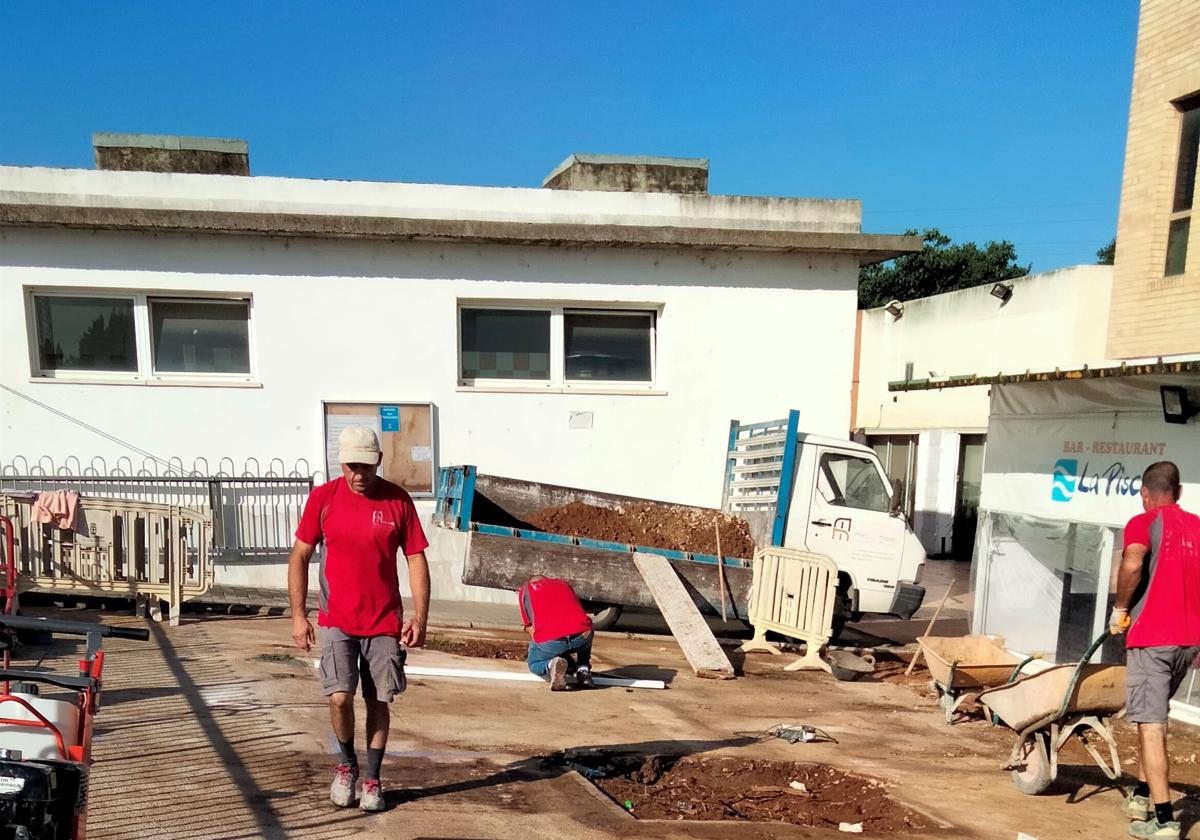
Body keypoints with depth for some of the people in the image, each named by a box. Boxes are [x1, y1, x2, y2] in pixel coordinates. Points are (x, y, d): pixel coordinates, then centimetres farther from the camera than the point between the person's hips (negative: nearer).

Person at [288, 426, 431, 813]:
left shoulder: (398, 501, -4)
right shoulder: (322, 498, -4)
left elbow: (416, 560, 0)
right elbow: (299, 557, 3)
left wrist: (420, 617, -7)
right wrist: (298, 615, -1)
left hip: (385, 622, 0)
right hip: (337, 621, 0)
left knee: (378, 701, 7)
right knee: (339, 697, -9)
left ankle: (372, 779, 25)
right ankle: (346, 764, 21)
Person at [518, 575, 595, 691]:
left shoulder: (526, 590, 24)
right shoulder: (564, 584, 31)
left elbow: (530, 628, 23)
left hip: (549, 642, -3)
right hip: (581, 634, 3)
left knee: (534, 665, 28)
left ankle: (550, 665, -4)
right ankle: (583, 669, 13)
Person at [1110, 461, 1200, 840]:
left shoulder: (1143, 522, -5)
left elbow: (1132, 564, -25)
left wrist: (1120, 609, -11)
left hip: (1151, 638, -7)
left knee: (1150, 724, -4)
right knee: (1154, 717, 21)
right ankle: (1142, 796, 26)